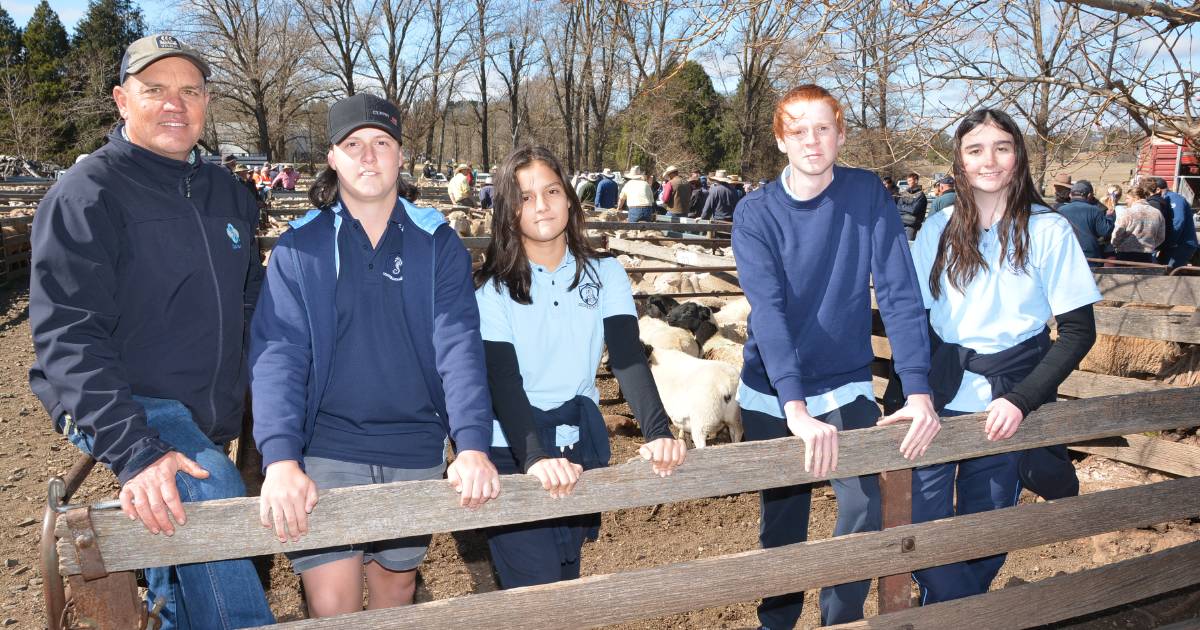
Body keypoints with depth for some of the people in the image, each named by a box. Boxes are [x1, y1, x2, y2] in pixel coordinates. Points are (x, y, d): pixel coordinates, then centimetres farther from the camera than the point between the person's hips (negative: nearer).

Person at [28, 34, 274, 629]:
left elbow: (252, 303, 19)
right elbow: (68, 336, -19)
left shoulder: (228, 194, 9)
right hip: (124, 407, -6)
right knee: (212, 499, -33)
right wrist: (133, 450, -30)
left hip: (210, 422, 7)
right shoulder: (87, 193, -11)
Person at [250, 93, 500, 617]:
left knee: (397, 579, 19)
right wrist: (279, 458, -27)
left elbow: (458, 344, -12)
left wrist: (473, 446, -25)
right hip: (329, 450, -1)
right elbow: (277, 355, -12)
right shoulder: (299, 248, -3)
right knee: (332, 606, -3)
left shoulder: (438, 243, -2)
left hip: (417, 454, 2)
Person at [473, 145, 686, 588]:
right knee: (538, 593, -7)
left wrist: (657, 431, -28)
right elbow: (503, 381, -19)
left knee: (567, 577, 17)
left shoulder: (605, 274, -1)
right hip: (515, 450, -3)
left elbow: (628, 358, -12)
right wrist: (535, 457, -35)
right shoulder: (494, 288, -10)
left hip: (582, 442, 3)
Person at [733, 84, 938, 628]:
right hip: (772, 394, 0)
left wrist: (918, 391, -25)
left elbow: (899, 293, -14)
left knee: (867, 508, -11)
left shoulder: (868, 195, -8)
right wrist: (797, 410, -34)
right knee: (781, 521, 12)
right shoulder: (755, 213, -11)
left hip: (846, 384, 0)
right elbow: (768, 311, -23)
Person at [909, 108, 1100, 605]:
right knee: (915, 525, -2)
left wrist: (1022, 399, -15)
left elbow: (1080, 330, -5)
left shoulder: (1048, 230, -4)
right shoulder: (938, 230, 2)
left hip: (1005, 405, -1)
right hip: (937, 399, 2)